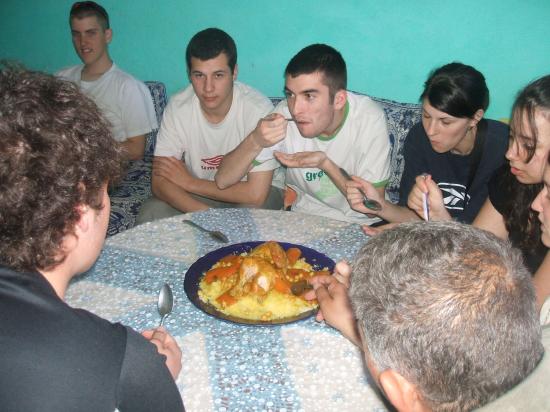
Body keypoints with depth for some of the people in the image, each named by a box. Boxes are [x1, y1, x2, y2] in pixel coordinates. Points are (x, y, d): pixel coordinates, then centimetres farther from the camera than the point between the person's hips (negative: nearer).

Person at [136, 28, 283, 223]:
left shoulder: (259, 109, -26)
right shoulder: (177, 107, -14)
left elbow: (256, 194, -28)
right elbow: (160, 182, -15)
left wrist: (190, 182, -18)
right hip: (201, 194, 3)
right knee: (151, 213, -20)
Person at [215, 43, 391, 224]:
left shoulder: (370, 119, -21)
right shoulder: (285, 113, -15)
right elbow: (223, 180, -14)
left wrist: (324, 163, -29)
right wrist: (255, 141, -32)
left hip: (359, 226, 0)